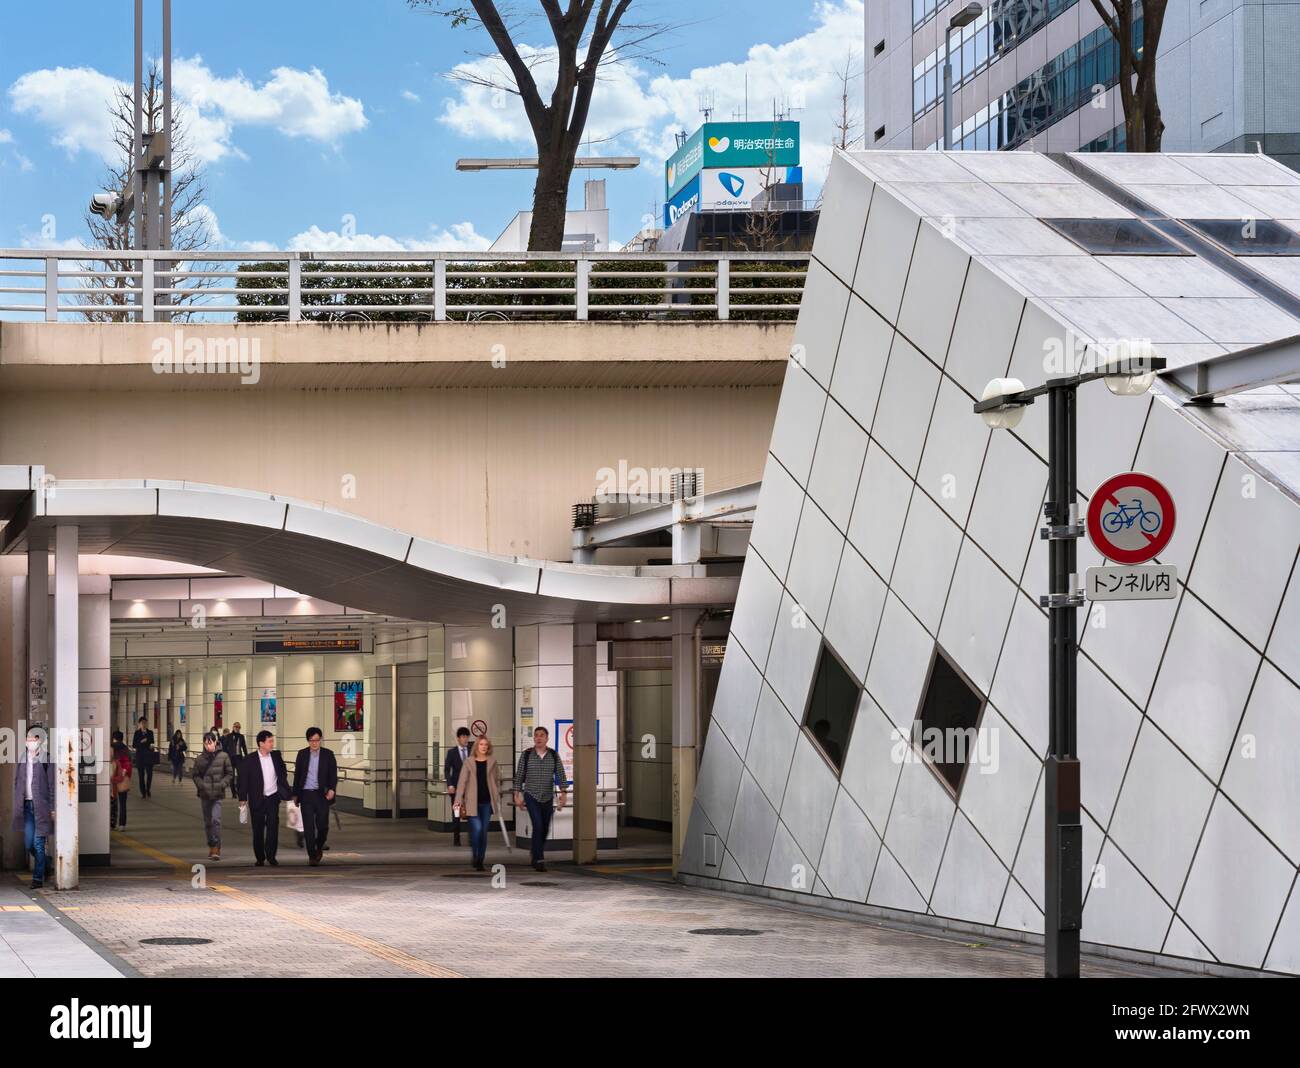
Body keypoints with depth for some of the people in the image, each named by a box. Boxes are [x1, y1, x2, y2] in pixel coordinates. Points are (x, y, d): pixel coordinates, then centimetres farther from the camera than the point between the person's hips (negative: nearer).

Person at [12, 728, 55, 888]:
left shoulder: (46, 760, -5)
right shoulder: (22, 759, 10)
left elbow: (52, 785, -5)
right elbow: (17, 782, 15)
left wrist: (52, 809, -9)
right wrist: (17, 805, 10)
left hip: (41, 806, -5)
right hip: (27, 805, 5)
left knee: (38, 843, -4)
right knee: (28, 844, 3)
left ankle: (38, 878, 4)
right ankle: (47, 861, 30)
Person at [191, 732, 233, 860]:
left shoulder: (223, 756, -4)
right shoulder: (200, 759, 0)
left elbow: (230, 773, 3)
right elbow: (195, 775, 7)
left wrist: (222, 785, -11)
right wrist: (202, 785, -9)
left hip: (217, 794, -3)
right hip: (204, 794, 3)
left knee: (216, 819, -16)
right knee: (207, 822, 10)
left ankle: (216, 849, -14)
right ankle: (211, 847, 24)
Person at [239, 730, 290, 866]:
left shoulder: (276, 756, 2)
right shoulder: (250, 759, -8)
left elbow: (283, 774, 14)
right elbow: (243, 778, -6)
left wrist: (287, 792, 10)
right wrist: (243, 798, -8)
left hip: (273, 797, 2)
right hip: (257, 799, -2)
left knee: (273, 827, -6)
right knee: (258, 829, 6)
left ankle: (271, 856, 1)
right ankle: (260, 858, 16)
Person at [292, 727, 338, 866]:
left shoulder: (328, 754, 3)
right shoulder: (302, 754, 6)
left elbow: (333, 774, 1)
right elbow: (297, 775, 10)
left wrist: (332, 789, -14)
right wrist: (295, 794, 10)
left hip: (322, 794, -1)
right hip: (306, 794, 1)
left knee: (322, 825, 0)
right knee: (308, 826, -3)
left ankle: (319, 847, 27)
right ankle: (312, 855, 4)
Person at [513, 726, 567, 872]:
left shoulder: (554, 755, 1)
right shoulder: (527, 755, -2)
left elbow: (561, 776, -2)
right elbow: (519, 776, 2)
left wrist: (563, 794, -12)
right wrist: (517, 795, -1)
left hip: (548, 798, 3)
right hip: (531, 796, -3)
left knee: (545, 829, 10)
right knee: (538, 826, -15)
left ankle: (537, 857, 29)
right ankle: (539, 860, -15)